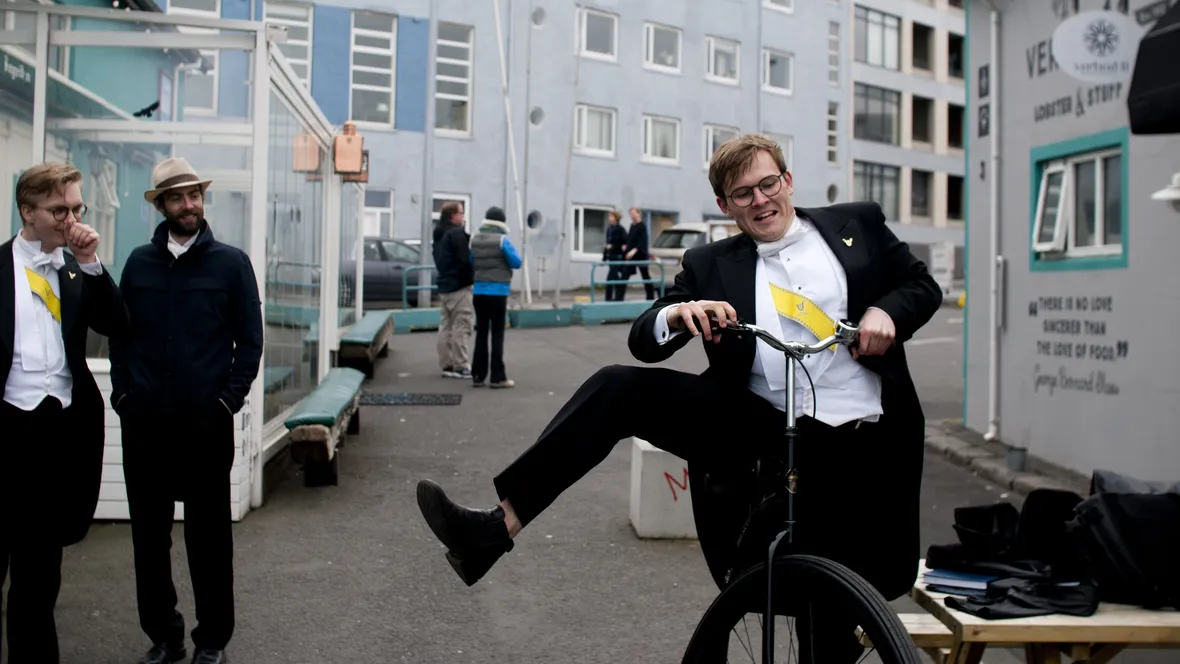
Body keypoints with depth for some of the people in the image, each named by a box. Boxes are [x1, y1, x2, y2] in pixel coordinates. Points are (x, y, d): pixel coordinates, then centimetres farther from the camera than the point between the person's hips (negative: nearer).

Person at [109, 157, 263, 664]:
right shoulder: (139, 262, 9)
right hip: (143, 424, 3)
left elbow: (250, 341, 1)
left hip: (206, 424, -3)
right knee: (149, 533, 9)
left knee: (208, 536, 5)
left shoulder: (230, 263, 1)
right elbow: (119, 335, 11)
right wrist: (123, 393, 1)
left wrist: (228, 399, -7)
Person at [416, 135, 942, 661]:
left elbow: (923, 286, 14)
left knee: (836, 621, -5)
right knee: (621, 387, -17)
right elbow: (642, 342, 4)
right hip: (760, 428, 1)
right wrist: (678, 313, -19)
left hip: (853, 447, -1)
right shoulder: (711, 264, 10)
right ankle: (498, 527, -21)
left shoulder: (858, 224, 10)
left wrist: (885, 312, -9)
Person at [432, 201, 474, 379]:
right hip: (459, 286, -10)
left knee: (446, 326, 11)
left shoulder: (439, 234, 15)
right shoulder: (457, 233, -15)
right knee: (461, 327, -7)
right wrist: (470, 278, -9)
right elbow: (464, 260, -20)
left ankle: (447, 365, 14)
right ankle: (461, 366, -6)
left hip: (444, 286, 10)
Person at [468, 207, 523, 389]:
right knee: (497, 334, -1)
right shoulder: (502, 240, -10)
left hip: (479, 291, 5)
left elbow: (469, 263, 15)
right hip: (497, 292, -5)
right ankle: (497, 377, -1)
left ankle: (478, 375, 10)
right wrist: (511, 252, 10)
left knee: (481, 333, 9)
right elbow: (517, 263, -7)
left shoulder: (474, 239, 5)